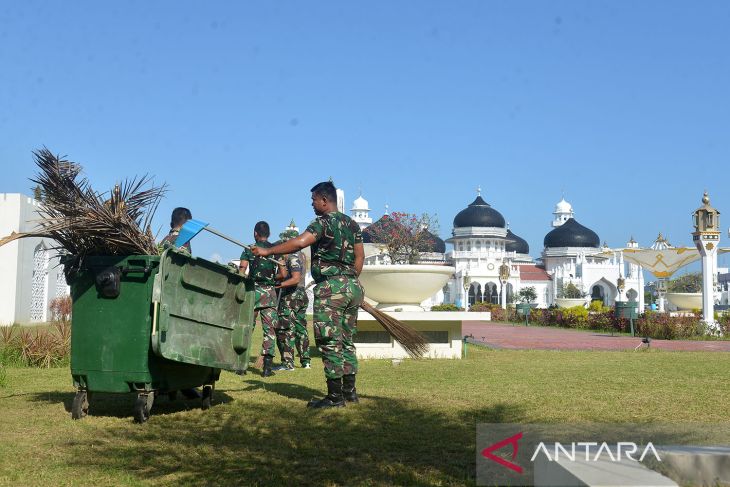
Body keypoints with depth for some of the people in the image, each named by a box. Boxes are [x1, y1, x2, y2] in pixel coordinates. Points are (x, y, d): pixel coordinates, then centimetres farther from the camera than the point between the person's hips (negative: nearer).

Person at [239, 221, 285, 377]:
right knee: (269, 329, 2)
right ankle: (267, 366, -4)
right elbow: (282, 273, 1)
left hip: (252, 290, 0)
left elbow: (241, 272, -7)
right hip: (269, 292, 0)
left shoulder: (249, 250, 2)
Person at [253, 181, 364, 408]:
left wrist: (268, 251, -20)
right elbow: (359, 256, 17)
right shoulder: (352, 223, 15)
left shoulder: (323, 222, -9)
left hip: (331, 287, -8)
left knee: (330, 342, -4)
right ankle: (349, 391, 17)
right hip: (353, 286, 8)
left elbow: (299, 242, -23)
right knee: (346, 341, 14)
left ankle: (335, 396, -3)